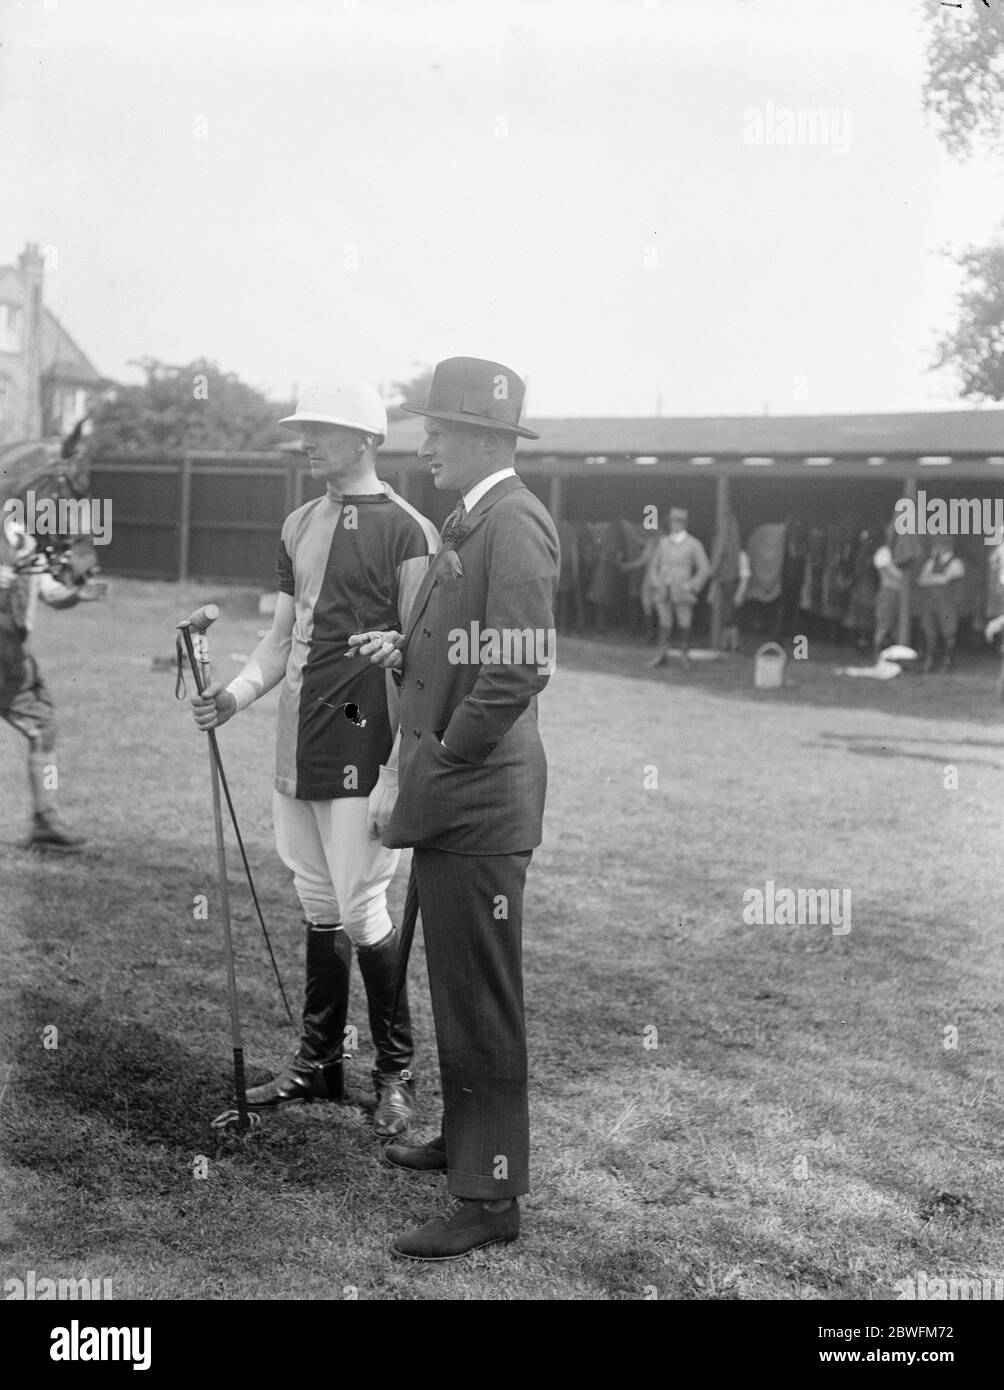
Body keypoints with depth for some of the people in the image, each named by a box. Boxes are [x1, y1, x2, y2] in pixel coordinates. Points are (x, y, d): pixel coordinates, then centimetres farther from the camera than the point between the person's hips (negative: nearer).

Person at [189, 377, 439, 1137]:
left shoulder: (407, 531, -10)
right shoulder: (299, 526, 12)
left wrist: (397, 774, -16)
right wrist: (234, 695, -1)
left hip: (361, 749, -7)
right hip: (297, 746, 7)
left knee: (361, 911, -2)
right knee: (318, 905, 15)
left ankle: (397, 1073, 15)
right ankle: (319, 1060, 27)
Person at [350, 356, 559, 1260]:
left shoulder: (514, 522, -16)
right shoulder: (471, 519, 15)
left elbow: (519, 668, -23)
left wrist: (447, 761, -17)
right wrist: (406, 651, 9)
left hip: (479, 798, -10)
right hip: (451, 799, 10)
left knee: (482, 1002, -1)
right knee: (456, 987, 21)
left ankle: (491, 1199, 9)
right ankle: (465, 1141, 36)